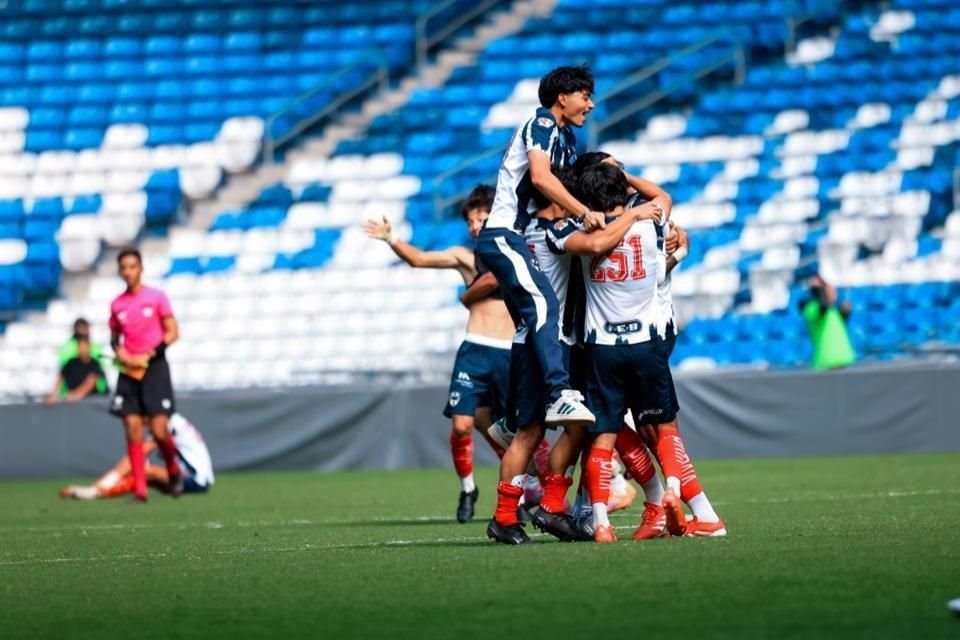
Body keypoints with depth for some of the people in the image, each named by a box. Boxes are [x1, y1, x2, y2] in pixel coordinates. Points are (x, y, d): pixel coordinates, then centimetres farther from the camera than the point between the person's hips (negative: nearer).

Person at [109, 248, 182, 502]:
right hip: (129, 371, 3)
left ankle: (174, 471, 20)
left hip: (154, 368, -3)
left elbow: (172, 332, -3)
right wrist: (119, 352, -4)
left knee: (159, 431, -9)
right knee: (133, 430, -4)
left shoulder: (156, 297, -2)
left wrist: (151, 354, -16)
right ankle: (140, 489, -2)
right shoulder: (117, 304, 9)